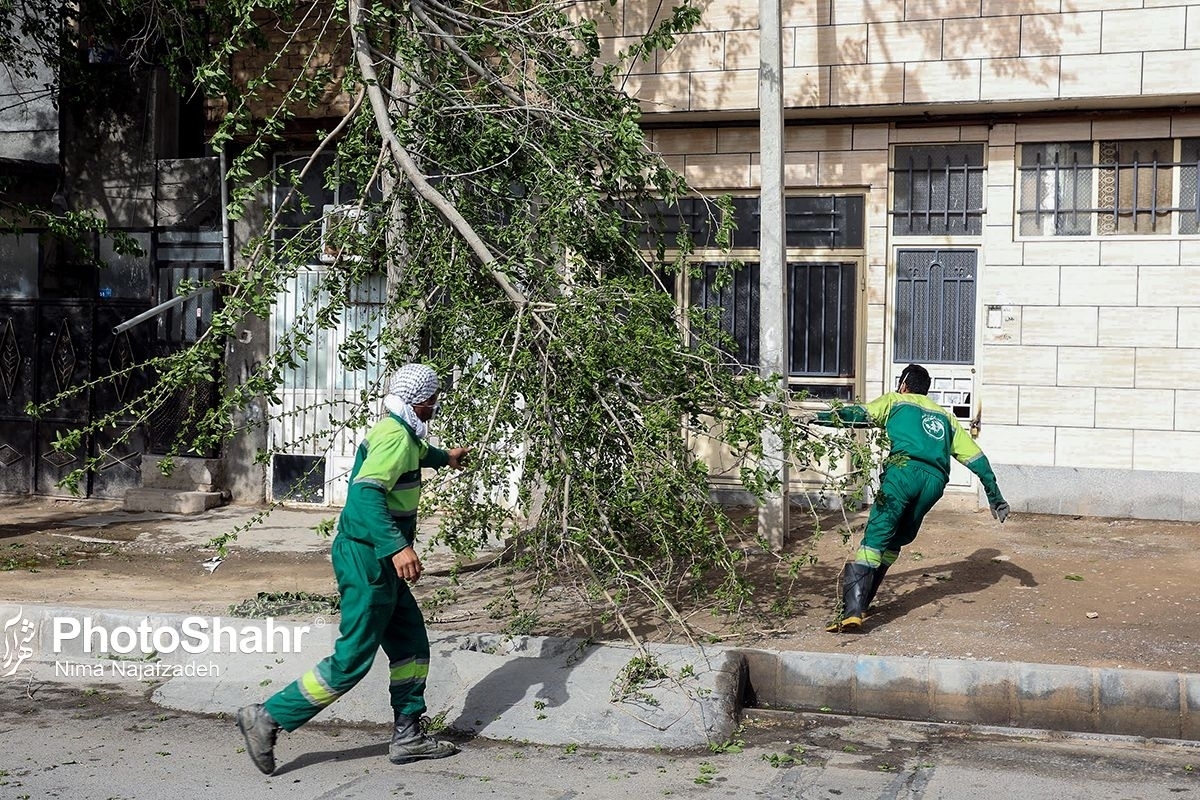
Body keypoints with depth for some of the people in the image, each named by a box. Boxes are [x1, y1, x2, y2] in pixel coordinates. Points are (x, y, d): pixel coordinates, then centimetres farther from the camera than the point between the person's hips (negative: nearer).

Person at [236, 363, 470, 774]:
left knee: (412, 644, 13)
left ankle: (408, 736, 20)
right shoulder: (395, 435, -17)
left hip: (377, 560, 11)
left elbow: (418, 451, 42)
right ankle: (268, 718, 0)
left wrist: (445, 456, 62)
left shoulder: (401, 434, 14)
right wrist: (397, 547, -38)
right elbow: (366, 493, -30)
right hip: (368, 558, -11)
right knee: (352, 660, -7)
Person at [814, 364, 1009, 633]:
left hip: (904, 470, -4)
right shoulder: (945, 416, 36)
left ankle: (853, 610, -24)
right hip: (936, 481, 5)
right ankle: (861, 601, 15)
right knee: (896, 540, 18)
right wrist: (994, 495, 35)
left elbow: (859, 415, 4)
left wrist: (819, 418, 2)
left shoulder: (894, 401, 24)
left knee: (875, 538, -11)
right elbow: (975, 457, 32)